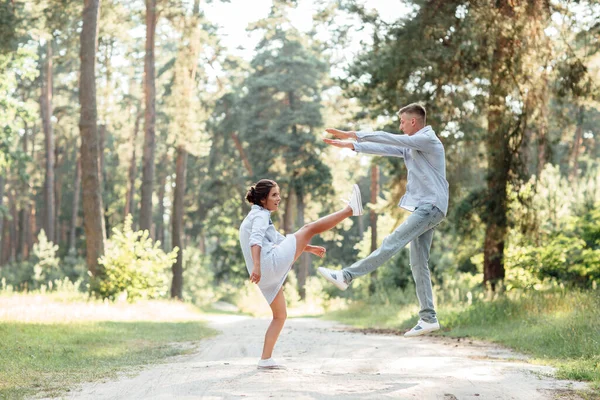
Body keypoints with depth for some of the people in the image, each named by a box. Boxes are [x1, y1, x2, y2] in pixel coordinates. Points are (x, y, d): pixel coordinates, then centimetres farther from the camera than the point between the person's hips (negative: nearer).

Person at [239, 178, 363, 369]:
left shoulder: (256, 216, 29)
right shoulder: (260, 215, -1)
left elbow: (280, 240, 36)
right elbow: (255, 240, -20)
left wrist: (310, 248, 31)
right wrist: (256, 266, -34)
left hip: (268, 275, 10)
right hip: (271, 262, -10)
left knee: (280, 315, 18)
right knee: (309, 228, -10)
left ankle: (265, 359, 13)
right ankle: (350, 209, -11)